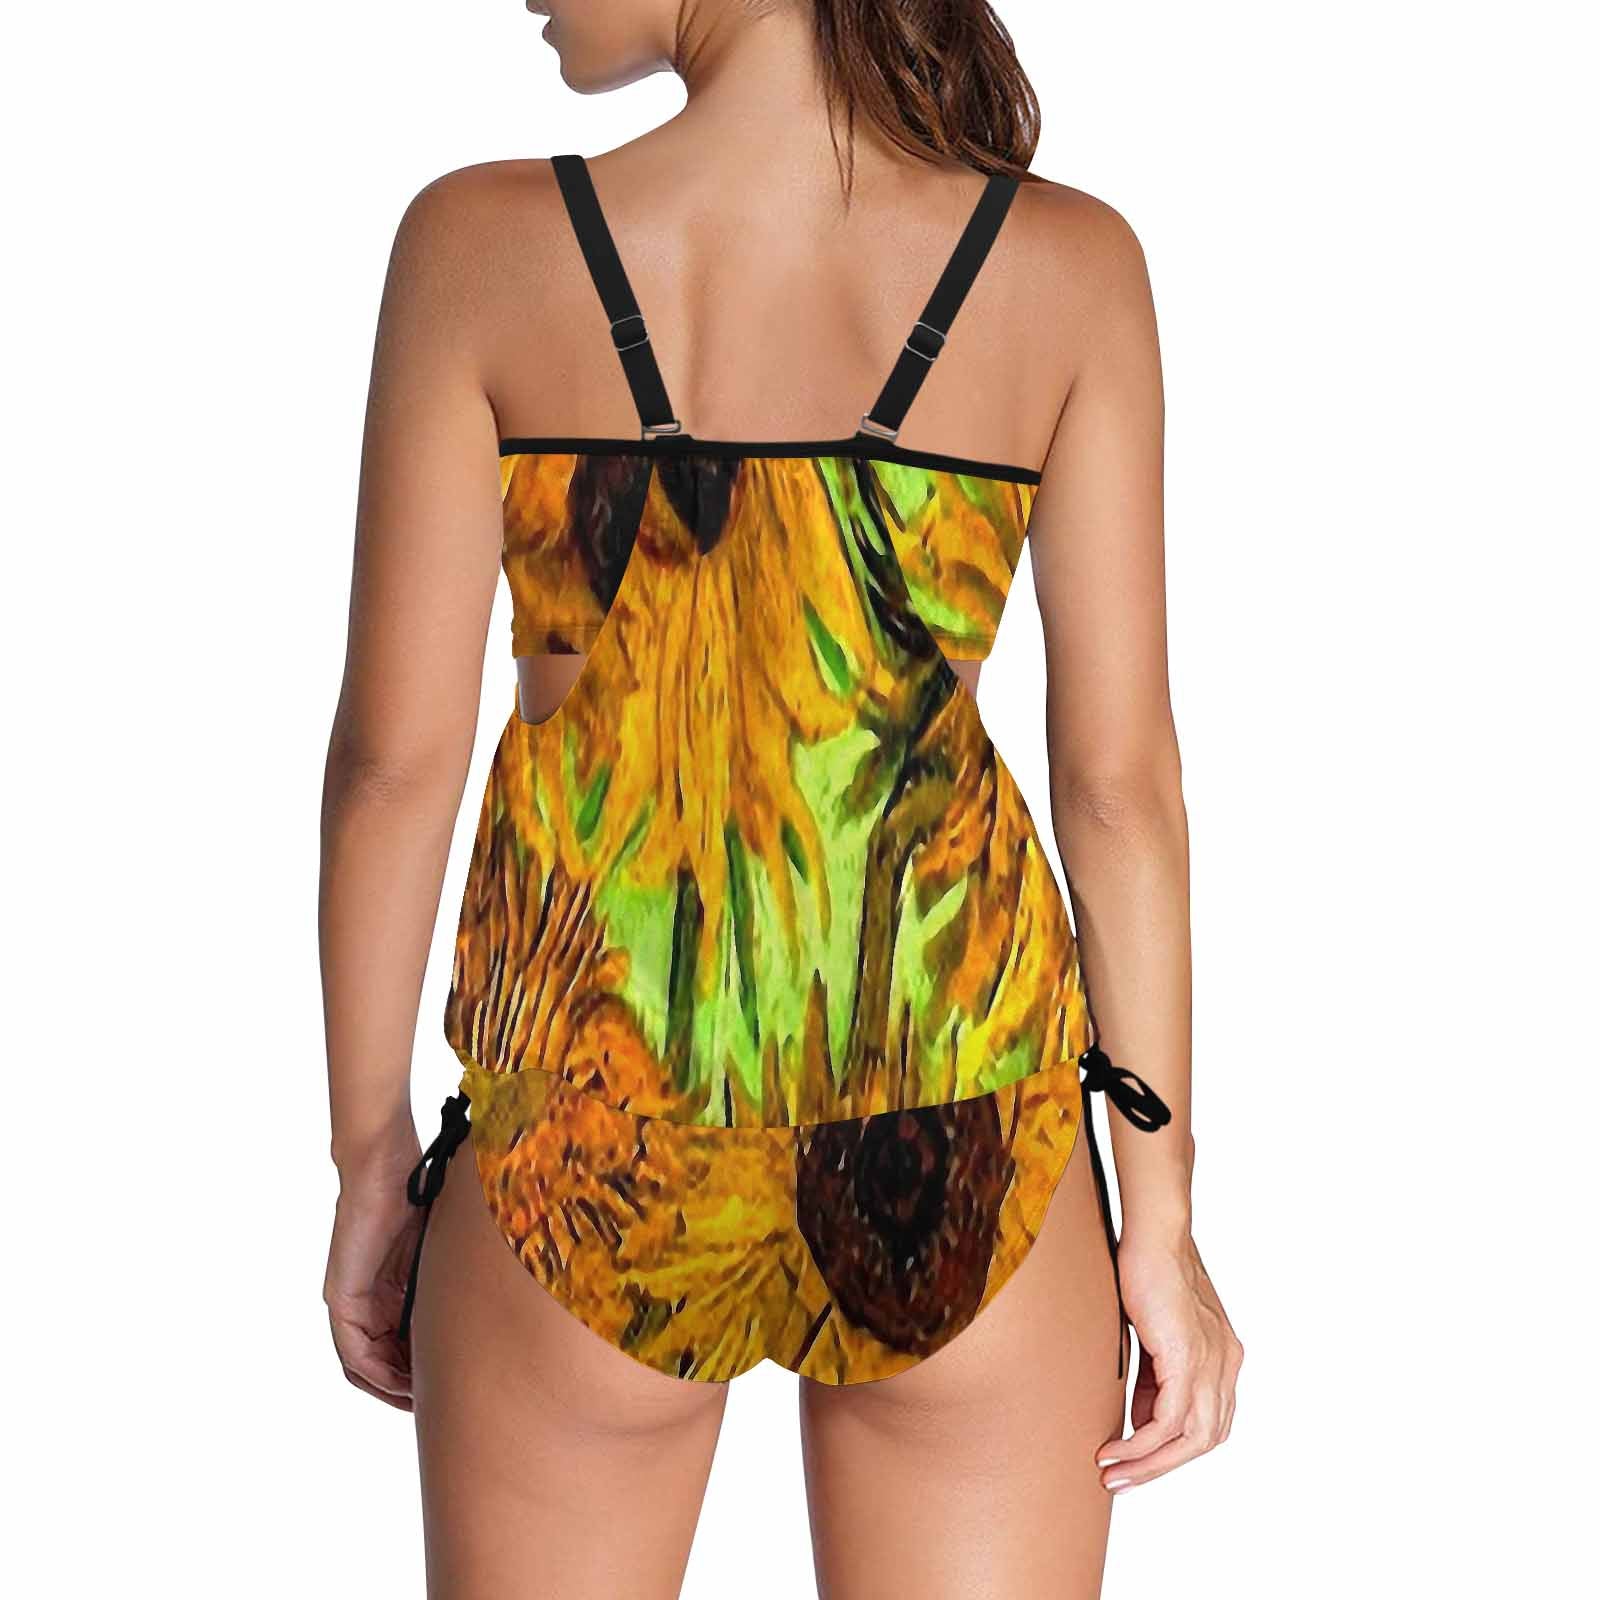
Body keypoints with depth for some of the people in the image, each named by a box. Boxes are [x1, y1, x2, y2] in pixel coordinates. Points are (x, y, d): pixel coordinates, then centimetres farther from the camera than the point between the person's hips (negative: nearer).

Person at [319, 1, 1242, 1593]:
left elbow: (395, 755, -7)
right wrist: (1161, 1218, 4)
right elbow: (1119, 774, -5)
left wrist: (372, 1156, 6)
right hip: (957, 1175, 1)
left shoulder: (480, 245, -10)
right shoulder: (1069, 267, -7)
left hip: (589, 1168, 0)